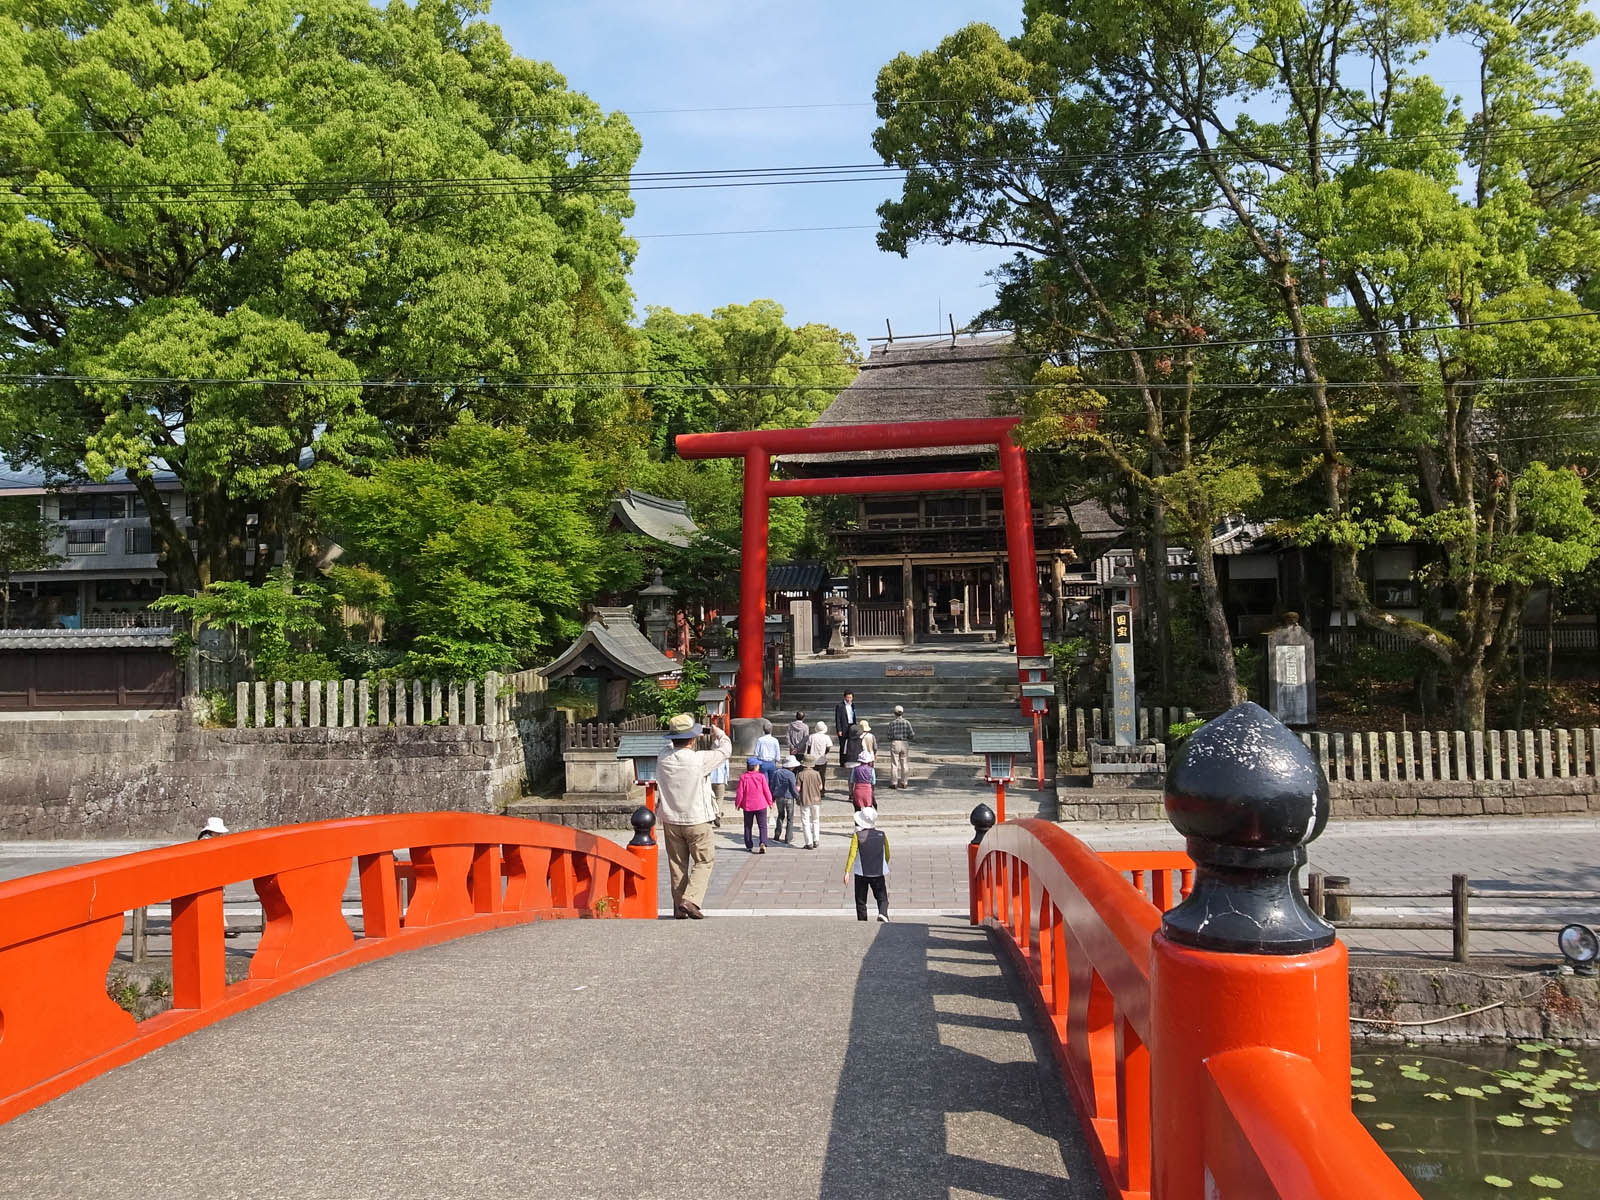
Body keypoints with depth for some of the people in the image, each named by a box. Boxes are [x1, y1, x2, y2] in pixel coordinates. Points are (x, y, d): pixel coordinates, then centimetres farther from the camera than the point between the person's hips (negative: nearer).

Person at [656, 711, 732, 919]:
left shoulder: (662, 761, -6)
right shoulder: (700, 759, -17)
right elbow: (725, 749, -2)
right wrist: (717, 733, 16)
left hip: (671, 821, 5)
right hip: (697, 821, -4)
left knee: (677, 864, 13)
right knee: (704, 861, 7)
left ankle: (679, 907, 18)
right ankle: (690, 899, -8)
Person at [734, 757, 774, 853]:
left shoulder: (743, 777, -5)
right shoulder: (761, 776, -7)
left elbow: (740, 792, -3)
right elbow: (766, 790, -3)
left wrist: (737, 804, 10)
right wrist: (770, 802, 10)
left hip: (747, 806, 1)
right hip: (761, 805, -1)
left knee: (747, 826, 14)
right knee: (763, 826, 1)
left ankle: (749, 846, 17)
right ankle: (763, 844, -18)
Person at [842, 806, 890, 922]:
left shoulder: (857, 835, -9)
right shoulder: (881, 834, -1)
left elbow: (852, 854, -13)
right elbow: (887, 854, 7)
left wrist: (847, 872, -10)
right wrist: (884, 866, 25)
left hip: (861, 873, -1)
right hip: (879, 873, 1)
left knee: (861, 900, 12)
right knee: (882, 897, 6)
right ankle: (883, 913, -20)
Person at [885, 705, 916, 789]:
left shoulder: (892, 723, -7)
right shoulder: (907, 722, -3)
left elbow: (890, 736, -7)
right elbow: (911, 735, -5)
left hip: (895, 744, -2)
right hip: (905, 744, 2)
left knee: (894, 764, 4)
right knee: (904, 764, 11)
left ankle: (895, 783, 5)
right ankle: (904, 783, 14)